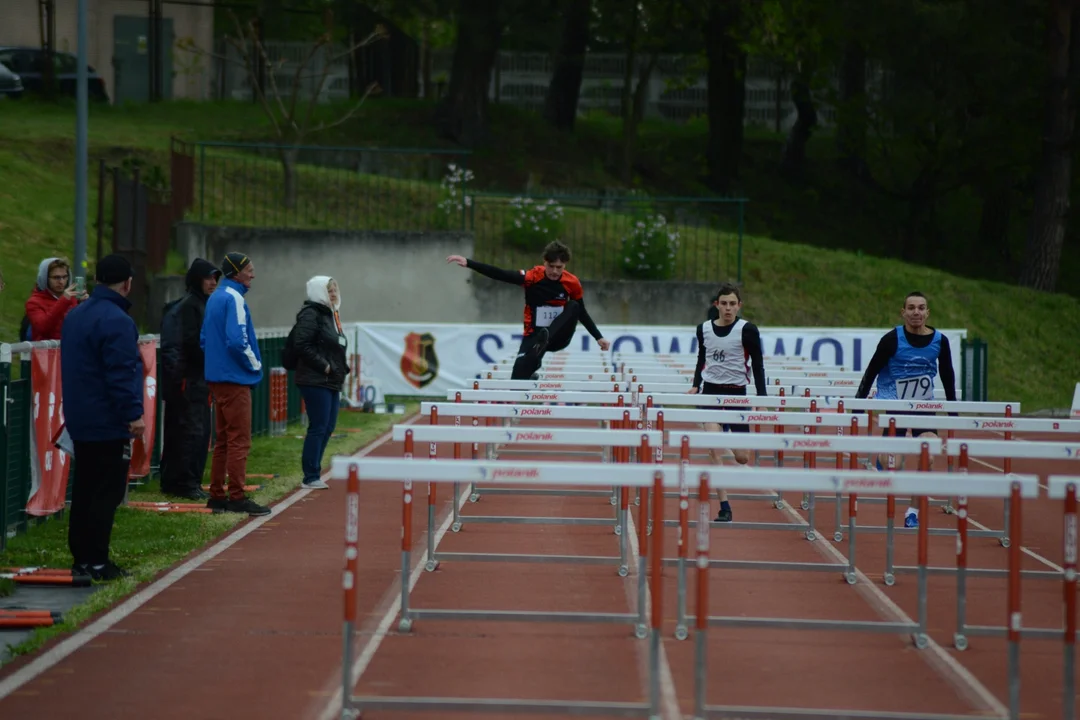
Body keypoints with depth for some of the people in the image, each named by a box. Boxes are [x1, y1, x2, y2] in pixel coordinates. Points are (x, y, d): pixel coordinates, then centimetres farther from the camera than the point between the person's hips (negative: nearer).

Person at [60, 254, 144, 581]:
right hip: (109, 423, -9)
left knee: (84, 490, 14)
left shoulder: (75, 316, 13)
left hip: (80, 420, 9)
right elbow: (121, 374, -23)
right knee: (107, 492, -5)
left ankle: (81, 557, 17)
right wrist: (134, 414, -20)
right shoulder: (116, 321, -18)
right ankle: (96, 562, -6)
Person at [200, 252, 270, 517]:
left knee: (223, 439, 14)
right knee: (239, 440, -7)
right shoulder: (234, 298, -14)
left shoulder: (215, 298, 15)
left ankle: (217, 495, 16)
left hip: (217, 376, 10)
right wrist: (255, 364, -9)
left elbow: (203, 339, 19)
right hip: (235, 380, -10)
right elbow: (237, 341, -23)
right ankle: (237, 497, -7)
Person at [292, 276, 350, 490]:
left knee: (328, 427, 11)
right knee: (318, 428, -8)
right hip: (316, 381, -10)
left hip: (332, 382, 10)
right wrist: (324, 366, -18)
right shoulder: (310, 314, -11)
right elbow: (303, 346, -20)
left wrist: (342, 368, 15)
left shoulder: (330, 314, 20)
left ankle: (313, 473, 17)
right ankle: (311, 477, -3)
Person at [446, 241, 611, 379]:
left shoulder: (572, 283, -7)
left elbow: (582, 313, 9)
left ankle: (543, 343, -33)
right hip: (534, 336, -2)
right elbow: (499, 274, -24)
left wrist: (598, 338, 8)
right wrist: (468, 263, -35)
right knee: (518, 379, -20)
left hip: (558, 337, 2)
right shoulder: (533, 277, -15)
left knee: (574, 306, -23)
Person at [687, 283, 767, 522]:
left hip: (736, 392, -1)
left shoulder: (747, 330, -5)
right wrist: (696, 385, 5)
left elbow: (758, 365, -2)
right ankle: (724, 507, -13)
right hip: (710, 391, 1)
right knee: (714, 448, -16)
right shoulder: (704, 329, 4)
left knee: (742, 458, 2)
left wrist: (762, 397, -9)